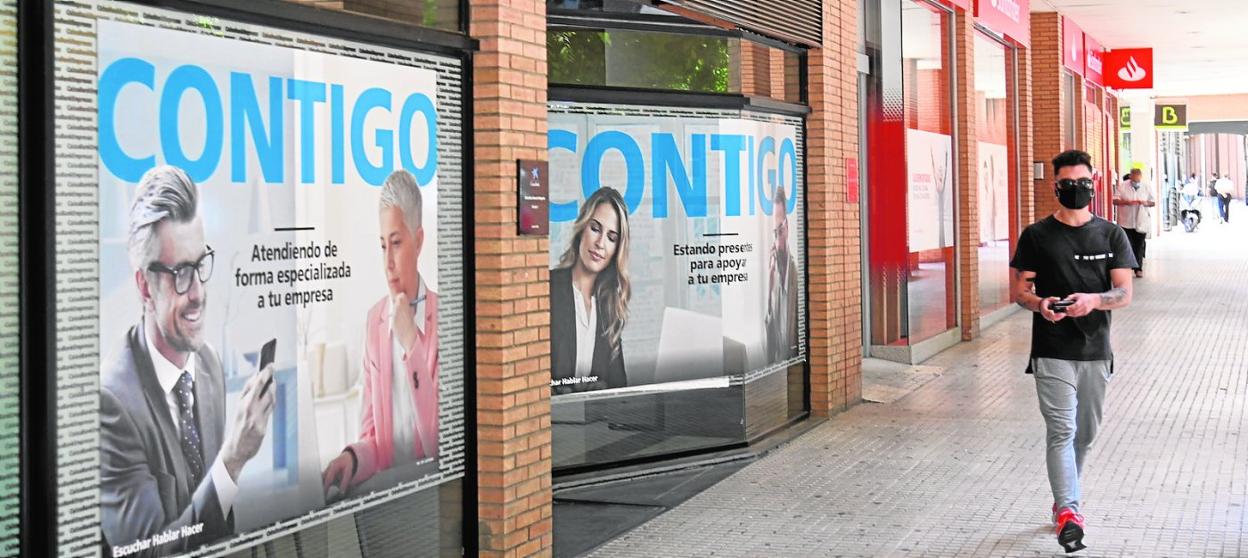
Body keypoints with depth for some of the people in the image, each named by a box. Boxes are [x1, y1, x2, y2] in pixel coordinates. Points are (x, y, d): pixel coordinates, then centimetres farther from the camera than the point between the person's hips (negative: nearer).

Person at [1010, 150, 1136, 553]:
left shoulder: (1111, 235, 6)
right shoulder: (1037, 236, 1)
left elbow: (1125, 293, 0)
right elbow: (1019, 290, 1)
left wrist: (1093, 300, -22)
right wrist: (1040, 304, -21)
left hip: (1096, 352, 3)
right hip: (1052, 352, -3)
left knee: (1085, 434, 14)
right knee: (1061, 431, -12)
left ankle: (1064, 498, 32)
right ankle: (1068, 512, -15)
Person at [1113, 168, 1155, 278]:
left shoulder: (1146, 188, 5)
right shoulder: (1122, 187, -1)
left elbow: (1153, 202, 10)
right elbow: (1114, 200, -4)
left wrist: (1146, 203, -13)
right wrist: (1126, 202, -21)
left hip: (1141, 223, 2)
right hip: (1126, 223, -2)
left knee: (1139, 247, 4)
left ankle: (1138, 269, 12)